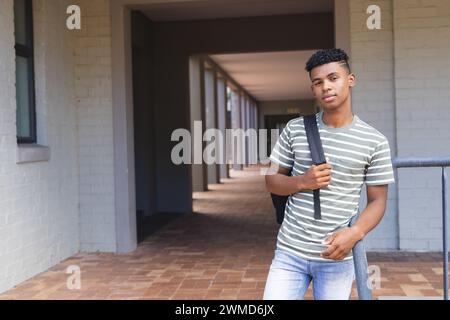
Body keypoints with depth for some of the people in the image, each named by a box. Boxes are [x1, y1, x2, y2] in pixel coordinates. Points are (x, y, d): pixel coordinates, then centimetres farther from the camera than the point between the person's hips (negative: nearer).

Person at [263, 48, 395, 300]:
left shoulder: (375, 142, -3)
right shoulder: (295, 129, 1)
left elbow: (378, 201, 1)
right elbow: (272, 181, 8)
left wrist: (356, 232, -18)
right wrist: (302, 182, -13)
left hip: (337, 258, -1)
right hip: (290, 252, 1)